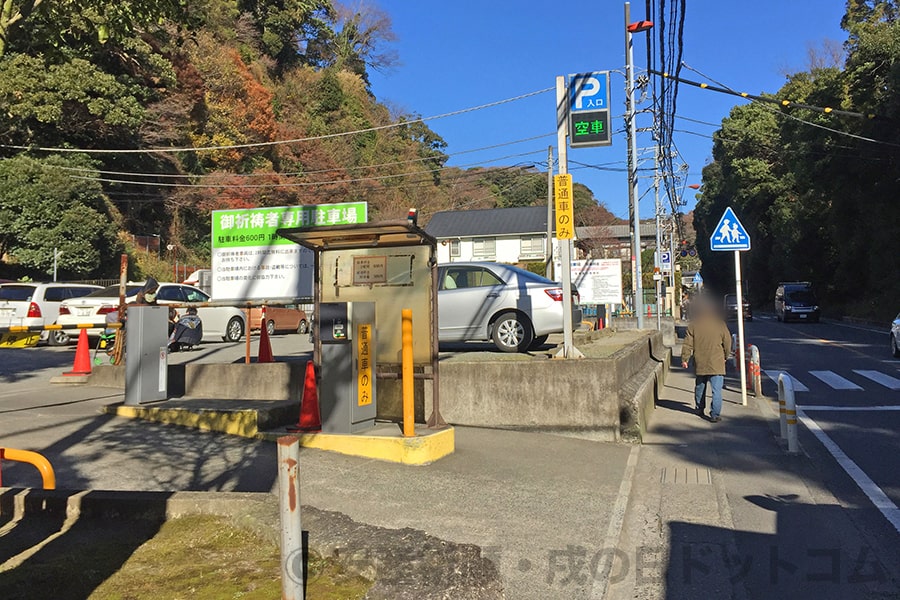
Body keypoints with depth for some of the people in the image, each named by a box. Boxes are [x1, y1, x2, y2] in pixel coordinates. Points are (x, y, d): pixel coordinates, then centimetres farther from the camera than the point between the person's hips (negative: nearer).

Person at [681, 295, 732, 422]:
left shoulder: (693, 325, -3)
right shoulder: (719, 323, -3)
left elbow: (687, 344, -3)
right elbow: (727, 341, 4)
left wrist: (685, 359, 6)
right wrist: (726, 356, 19)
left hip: (700, 364, 2)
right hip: (717, 363, -2)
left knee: (700, 387, 19)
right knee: (716, 390, -2)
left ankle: (699, 409, 33)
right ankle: (715, 414, -7)